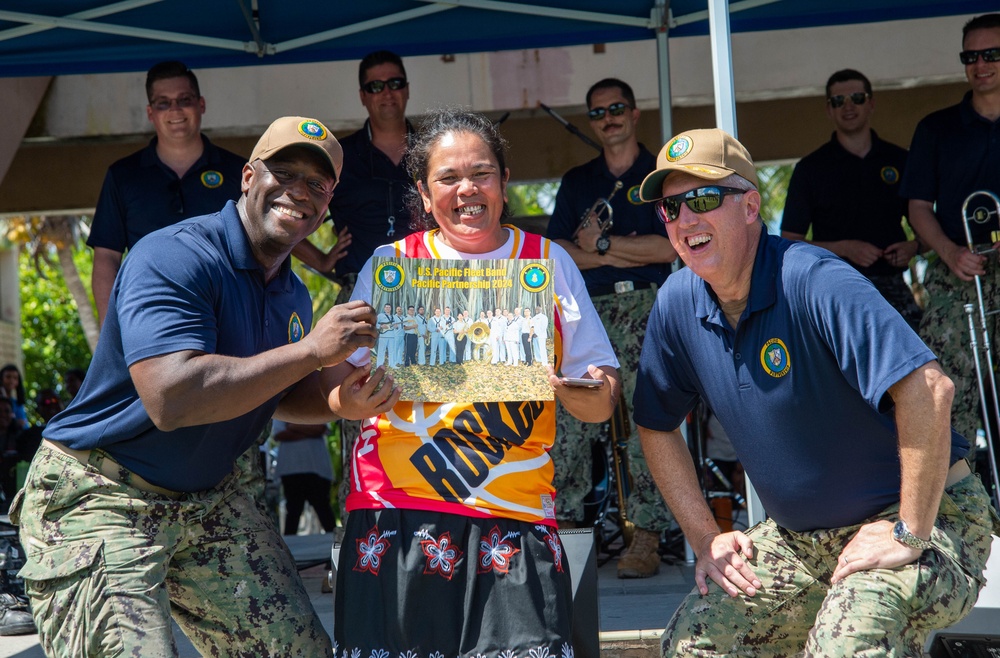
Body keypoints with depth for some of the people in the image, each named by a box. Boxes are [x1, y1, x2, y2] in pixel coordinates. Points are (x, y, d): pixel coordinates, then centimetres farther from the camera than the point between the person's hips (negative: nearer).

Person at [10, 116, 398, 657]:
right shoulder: (175, 257, -20)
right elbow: (170, 398, -34)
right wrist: (312, 350, -26)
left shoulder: (292, 295, 8)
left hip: (212, 500, 8)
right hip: (100, 502, -8)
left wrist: (341, 402, 0)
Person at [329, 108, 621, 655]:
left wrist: (586, 393, -14)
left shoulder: (549, 262, 10)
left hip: (516, 520, 1)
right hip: (398, 515, 0)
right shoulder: (391, 265, 8)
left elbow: (601, 404, 8)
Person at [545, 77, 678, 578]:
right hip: (588, 308, 3)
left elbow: (669, 247, -4)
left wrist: (601, 244, -4)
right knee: (568, 414, -8)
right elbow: (556, 252, 8)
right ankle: (563, 522, -1)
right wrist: (618, 256, -6)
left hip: (646, 307, -3)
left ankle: (646, 538, -9)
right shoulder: (576, 182, 20)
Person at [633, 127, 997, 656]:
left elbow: (928, 389, -35)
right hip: (800, 539, 8)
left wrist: (910, 534, -29)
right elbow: (657, 426, 13)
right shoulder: (677, 302, -3)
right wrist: (705, 538, 7)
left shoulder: (812, 280, -25)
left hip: (919, 516, -7)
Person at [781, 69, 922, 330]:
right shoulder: (811, 169, 7)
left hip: (893, 289, 2)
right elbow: (790, 243, 3)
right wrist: (844, 248, -11)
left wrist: (913, 247, -4)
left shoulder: (900, 161, 13)